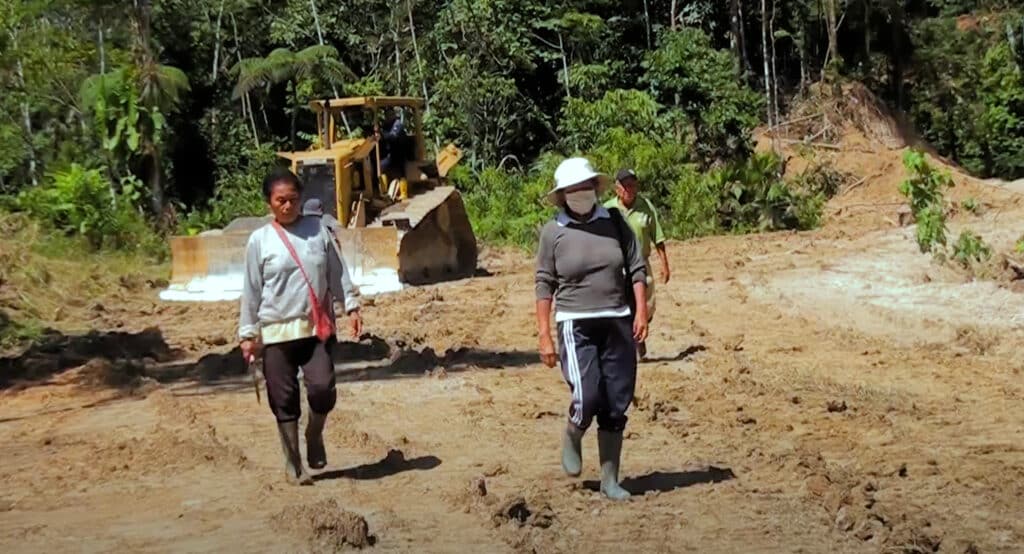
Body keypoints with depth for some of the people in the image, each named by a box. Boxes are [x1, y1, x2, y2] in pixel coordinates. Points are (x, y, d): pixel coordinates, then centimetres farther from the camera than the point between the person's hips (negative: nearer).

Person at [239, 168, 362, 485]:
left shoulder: (317, 230, 6)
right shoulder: (260, 240, 1)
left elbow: (336, 272, 11)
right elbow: (251, 290, 3)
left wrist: (351, 306, 4)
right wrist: (248, 333, 3)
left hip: (317, 328, 1)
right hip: (277, 331, -1)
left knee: (322, 387, -14)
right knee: (284, 401, 3)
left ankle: (315, 435, 16)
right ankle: (293, 464, 16)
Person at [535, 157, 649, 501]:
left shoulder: (614, 221, 6)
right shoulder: (553, 232, -1)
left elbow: (636, 268, 8)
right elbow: (545, 285, 0)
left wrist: (641, 312, -2)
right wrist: (544, 336, -4)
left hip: (618, 323, 3)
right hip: (576, 326, -3)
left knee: (617, 407, 5)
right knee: (587, 397, -17)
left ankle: (610, 479, 17)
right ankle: (572, 438, 17)